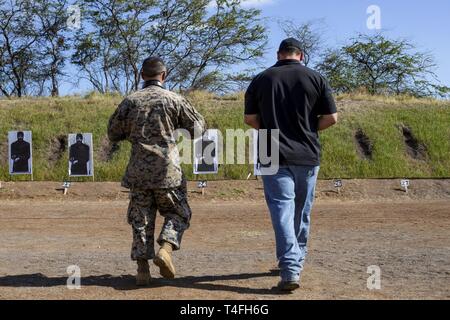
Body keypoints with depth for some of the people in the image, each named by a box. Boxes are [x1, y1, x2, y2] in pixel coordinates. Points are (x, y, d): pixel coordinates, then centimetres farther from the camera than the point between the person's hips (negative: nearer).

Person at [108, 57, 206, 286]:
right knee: (178, 213, 13)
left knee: (141, 219, 10)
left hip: (138, 170, 2)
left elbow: (113, 134, 10)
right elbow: (198, 127, 5)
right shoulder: (173, 99, -2)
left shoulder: (130, 101, 4)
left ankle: (142, 268, 7)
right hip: (167, 170, -2)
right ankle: (165, 249, -9)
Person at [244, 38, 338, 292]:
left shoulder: (261, 80, 2)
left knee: (282, 211, -4)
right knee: (302, 211, 17)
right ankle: (298, 259, 31)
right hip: (308, 156, 2)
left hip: (274, 156, -1)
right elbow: (331, 118, -1)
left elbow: (250, 119, 3)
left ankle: (291, 271, -14)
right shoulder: (315, 79, 2)